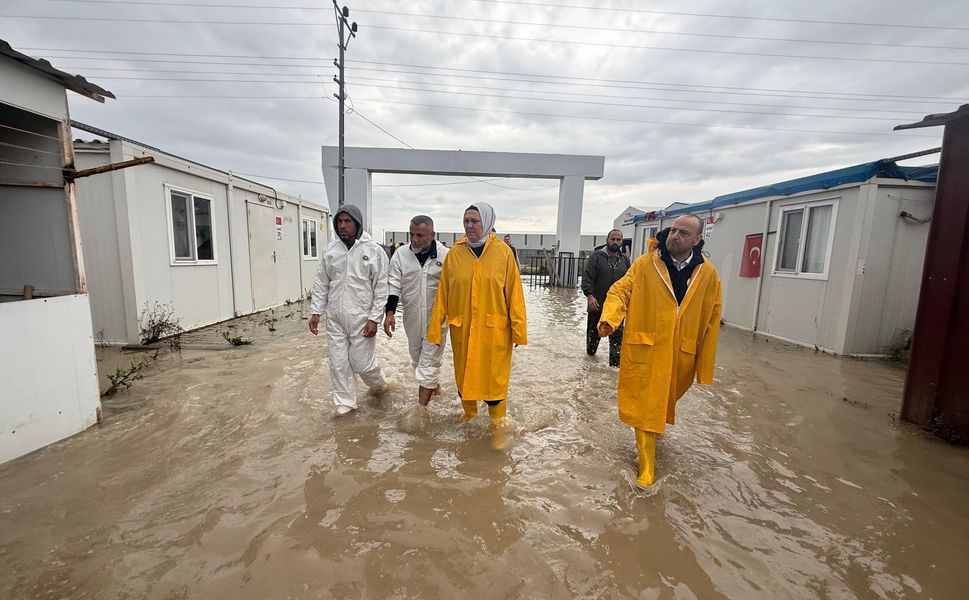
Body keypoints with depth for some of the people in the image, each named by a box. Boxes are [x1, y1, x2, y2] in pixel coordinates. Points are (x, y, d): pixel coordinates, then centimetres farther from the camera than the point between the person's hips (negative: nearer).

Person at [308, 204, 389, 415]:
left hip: (362, 318, -4)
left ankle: (378, 383, 35)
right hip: (335, 318, 4)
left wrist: (374, 318, -11)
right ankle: (345, 403, 26)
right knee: (338, 363, 9)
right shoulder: (330, 250, 5)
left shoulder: (374, 250, -7)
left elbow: (381, 288, -7)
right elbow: (321, 284, 11)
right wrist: (316, 312, 6)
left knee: (361, 363, 3)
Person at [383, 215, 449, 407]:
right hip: (412, 317, 4)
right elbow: (393, 285, -1)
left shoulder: (446, 255, -9)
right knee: (417, 357, 20)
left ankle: (421, 407, 9)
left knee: (429, 362, 0)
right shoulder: (401, 254, -1)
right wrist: (389, 312, -10)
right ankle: (433, 385, 46)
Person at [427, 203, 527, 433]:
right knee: (464, 374, 16)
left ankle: (498, 422, 27)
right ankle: (468, 414, 41)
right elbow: (443, 294, 0)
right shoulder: (454, 253, 0)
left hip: (494, 329, -2)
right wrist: (434, 327, -1)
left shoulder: (503, 252, -5)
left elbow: (514, 293, -5)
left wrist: (519, 329, -7)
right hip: (461, 328, 3)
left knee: (494, 376, 5)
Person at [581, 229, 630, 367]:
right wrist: (589, 295, -20)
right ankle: (590, 352, 36)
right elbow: (587, 277, -11)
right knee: (594, 331, 15)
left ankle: (616, 361, 5)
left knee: (617, 335, -1)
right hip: (597, 304, -2)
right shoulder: (596, 256, -5)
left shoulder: (625, 260, 8)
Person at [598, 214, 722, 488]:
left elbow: (711, 321, 2)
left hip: (681, 355, 3)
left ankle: (657, 428, 56)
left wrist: (705, 365, 3)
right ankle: (647, 468, 16)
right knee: (645, 408, 3)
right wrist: (609, 318, -27)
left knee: (665, 401, 23)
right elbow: (620, 291, -6)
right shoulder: (644, 264, -7)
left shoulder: (708, 275, -1)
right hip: (645, 350, -2)